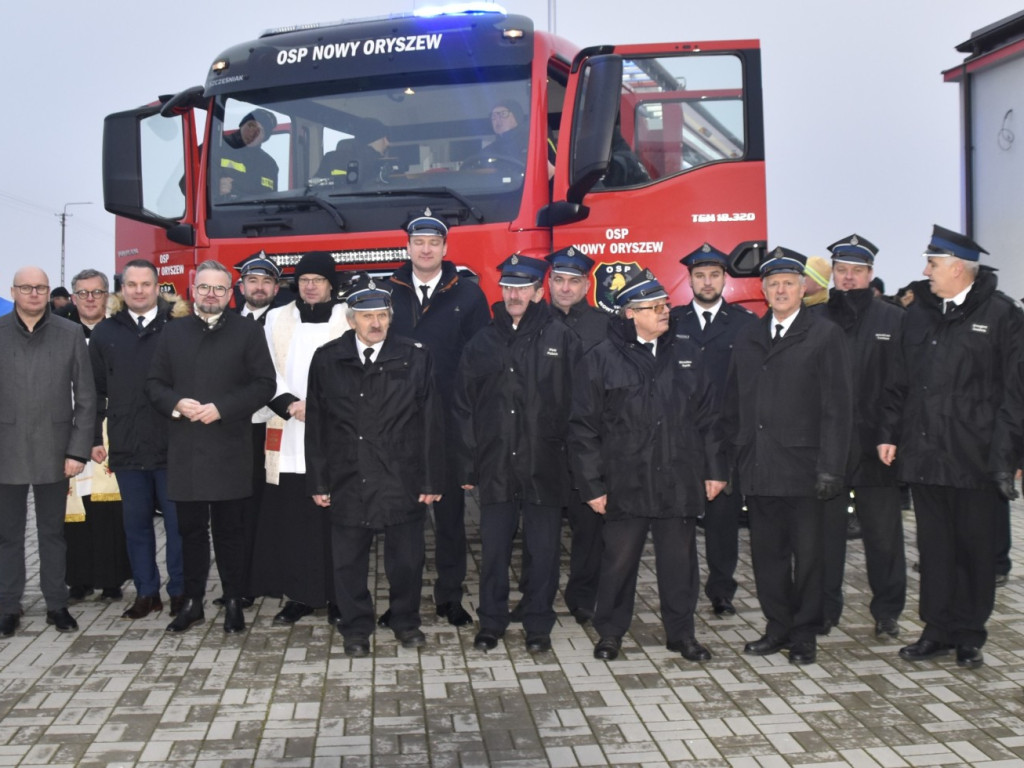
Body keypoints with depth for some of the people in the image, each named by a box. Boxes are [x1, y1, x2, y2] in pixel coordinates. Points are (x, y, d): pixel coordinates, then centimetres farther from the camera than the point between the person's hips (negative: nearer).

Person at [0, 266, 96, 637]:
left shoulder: (71, 334, 0)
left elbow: (85, 398, 1)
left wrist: (78, 450, -5)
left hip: (53, 451, 0)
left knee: (53, 532, 11)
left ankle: (57, 604, 22)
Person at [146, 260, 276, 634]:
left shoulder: (248, 331, 3)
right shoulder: (173, 331, 13)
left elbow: (264, 385, -4)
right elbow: (155, 383, 12)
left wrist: (221, 408, -13)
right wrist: (176, 404, -8)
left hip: (230, 448, -3)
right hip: (185, 448, 3)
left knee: (230, 529, 4)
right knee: (191, 528, 9)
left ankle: (233, 602, 14)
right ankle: (192, 601, 20)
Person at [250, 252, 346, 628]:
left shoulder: (349, 319, 5)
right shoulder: (276, 319, 13)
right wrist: (290, 404, -10)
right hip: (287, 436, 3)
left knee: (334, 517, -1)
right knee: (289, 516, 3)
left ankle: (337, 596, 10)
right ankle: (298, 595, 14)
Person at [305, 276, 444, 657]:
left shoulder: (415, 357, -1)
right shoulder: (327, 359, 2)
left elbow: (431, 423, -1)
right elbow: (316, 425, 5)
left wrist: (431, 480, -4)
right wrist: (318, 481, 2)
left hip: (401, 480, -1)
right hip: (348, 481, 1)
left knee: (407, 558, 10)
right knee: (349, 561, 10)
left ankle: (406, 622, 30)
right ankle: (355, 629, 27)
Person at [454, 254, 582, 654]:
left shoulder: (561, 340, 0)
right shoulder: (482, 343, 8)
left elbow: (576, 403, -3)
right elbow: (464, 408, 8)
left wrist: (573, 458, -8)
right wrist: (467, 466, 3)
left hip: (545, 467, -2)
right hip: (496, 467, 2)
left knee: (542, 550, 7)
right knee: (494, 549, 10)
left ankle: (538, 625, 22)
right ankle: (491, 622, 26)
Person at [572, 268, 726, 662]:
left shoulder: (686, 353, 8)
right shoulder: (602, 358, -4)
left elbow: (707, 417, 11)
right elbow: (584, 428, -3)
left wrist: (714, 468, 7)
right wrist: (592, 484, -6)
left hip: (680, 482, 3)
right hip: (626, 484, -3)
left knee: (680, 560, 11)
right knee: (619, 560, 8)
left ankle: (681, 632, 27)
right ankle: (610, 632, 26)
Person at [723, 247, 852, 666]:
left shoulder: (825, 334, -2)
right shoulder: (748, 337, 12)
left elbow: (838, 407, -7)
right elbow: (733, 403, 15)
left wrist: (830, 467, -12)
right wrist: (738, 452, 7)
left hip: (802, 466, -4)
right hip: (758, 469, 4)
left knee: (808, 554, 6)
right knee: (767, 552, 11)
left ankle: (804, 634, 19)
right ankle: (778, 628, 24)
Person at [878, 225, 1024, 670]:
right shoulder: (917, 314, 10)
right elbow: (899, 381, 13)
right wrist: (888, 433, 6)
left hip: (974, 459, -4)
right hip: (923, 455, 4)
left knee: (974, 547, 8)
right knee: (933, 547, 10)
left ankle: (969, 637, 21)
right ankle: (938, 631, 22)